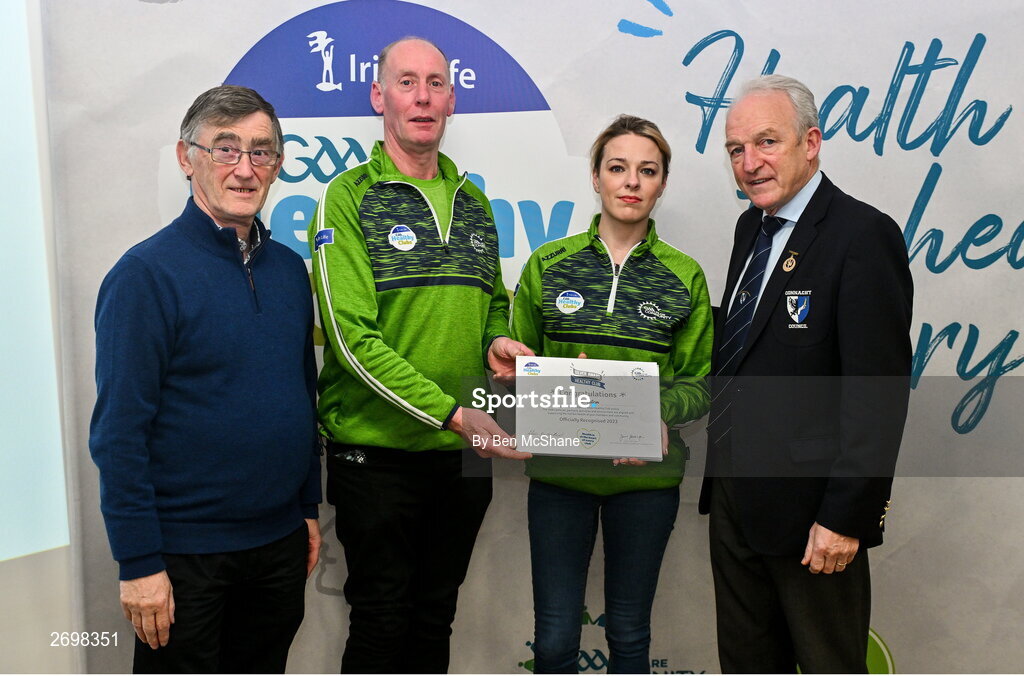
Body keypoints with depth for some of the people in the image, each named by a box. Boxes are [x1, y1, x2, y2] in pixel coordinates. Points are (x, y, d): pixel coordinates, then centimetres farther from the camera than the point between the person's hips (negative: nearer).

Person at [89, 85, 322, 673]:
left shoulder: (290, 269, 5)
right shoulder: (147, 274, -14)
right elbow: (119, 432, -15)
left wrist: (309, 509, 12)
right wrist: (140, 562, -15)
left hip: (281, 540, 6)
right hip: (184, 552, -5)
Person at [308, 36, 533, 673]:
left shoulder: (473, 202, 11)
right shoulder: (348, 199, -8)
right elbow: (352, 337, -17)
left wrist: (498, 340, -2)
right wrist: (453, 414, -23)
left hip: (466, 450, 5)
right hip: (376, 450, -5)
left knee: (436, 619, 19)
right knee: (381, 625, 9)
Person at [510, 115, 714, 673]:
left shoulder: (684, 276, 3)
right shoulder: (547, 264, 2)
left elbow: (698, 382, 4)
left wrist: (656, 410, -16)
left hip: (647, 475, 1)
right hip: (559, 470, 0)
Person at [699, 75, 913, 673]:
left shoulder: (864, 236, -17)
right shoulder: (753, 226, 9)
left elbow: (879, 392, -20)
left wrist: (846, 517, -20)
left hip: (809, 510, -7)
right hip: (735, 495, 8)